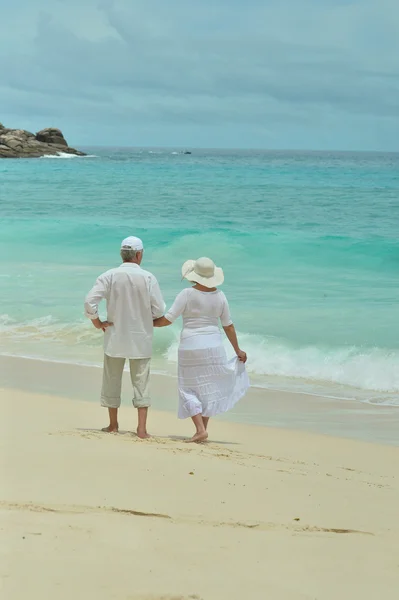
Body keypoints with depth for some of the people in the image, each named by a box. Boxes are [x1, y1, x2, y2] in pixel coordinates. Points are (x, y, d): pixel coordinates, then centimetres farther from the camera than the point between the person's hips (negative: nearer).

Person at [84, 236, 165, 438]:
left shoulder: (109, 276, -8)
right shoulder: (148, 278, -9)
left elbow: (90, 301, -16)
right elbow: (159, 310, -9)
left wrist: (97, 321, -1)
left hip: (115, 338, 1)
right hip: (140, 338, -1)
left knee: (112, 381, 14)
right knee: (141, 382, 6)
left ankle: (113, 424, 23)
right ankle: (142, 427, 0)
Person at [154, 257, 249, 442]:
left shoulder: (187, 294, -11)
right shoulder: (219, 296, 1)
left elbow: (167, 320, -11)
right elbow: (228, 326, 8)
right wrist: (238, 350, 17)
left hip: (191, 347, -3)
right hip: (214, 346, 3)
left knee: (190, 389, 4)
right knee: (209, 388, 14)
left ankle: (200, 429, -9)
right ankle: (203, 429, 14)